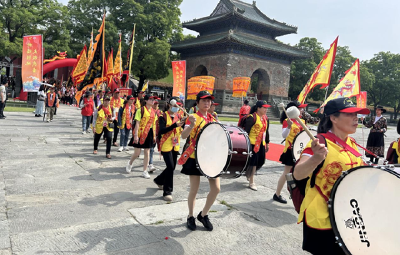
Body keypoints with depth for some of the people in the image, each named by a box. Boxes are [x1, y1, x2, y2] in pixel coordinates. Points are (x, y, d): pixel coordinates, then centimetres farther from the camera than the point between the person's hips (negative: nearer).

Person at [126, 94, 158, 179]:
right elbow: (137, 123, -12)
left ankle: (145, 171, 16)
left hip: (149, 133, 5)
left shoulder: (154, 112, 9)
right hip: (140, 132, -5)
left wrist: (154, 136, 12)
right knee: (137, 153, 2)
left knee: (147, 153, 7)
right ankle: (130, 164, 34)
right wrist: (135, 135, -18)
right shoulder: (141, 110, -9)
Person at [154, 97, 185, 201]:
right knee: (170, 167, -12)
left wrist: (184, 122, -21)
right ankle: (167, 192, -1)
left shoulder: (178, 116, 8)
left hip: (175, 146, 6)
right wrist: (175, 125, -30)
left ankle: (159, 180, 40)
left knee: (172, 167, 13)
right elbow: (161, 130, -21)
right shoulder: (163, 116, -8)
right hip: (166, 145, -6)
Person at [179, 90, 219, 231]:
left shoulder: (212, 119, 10)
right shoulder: (193, 117, -8)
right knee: (194, 190, 3)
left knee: (216, 188, 1)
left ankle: (203, 214, 23)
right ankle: (190, 217, 26)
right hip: (195, 158, -5)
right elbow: (183, 136, -23)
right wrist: (192, 125, -39)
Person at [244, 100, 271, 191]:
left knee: (261, 162, 13)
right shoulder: (252, 118, -14)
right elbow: (246, 131, -13)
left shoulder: (266, 118, 10)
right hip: (253, 143, -8)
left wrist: (267, 143, 18)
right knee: (253, 162, -3)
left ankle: (248, 174, 38)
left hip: (261, 144, 8)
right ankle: (251, 182, 11)